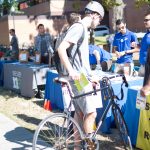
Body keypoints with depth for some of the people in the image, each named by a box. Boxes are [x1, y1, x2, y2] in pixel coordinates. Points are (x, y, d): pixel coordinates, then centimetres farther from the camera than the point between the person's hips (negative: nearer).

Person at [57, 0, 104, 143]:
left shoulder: (83, 29, 18)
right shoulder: (79, 27, -12)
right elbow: (61, 48, -24)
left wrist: (91, 76, 25)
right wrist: (71, 71, -29)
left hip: (83, 78, 10)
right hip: (79, 79, -10)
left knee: (80, 113, 13)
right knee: (91, 113, -6)